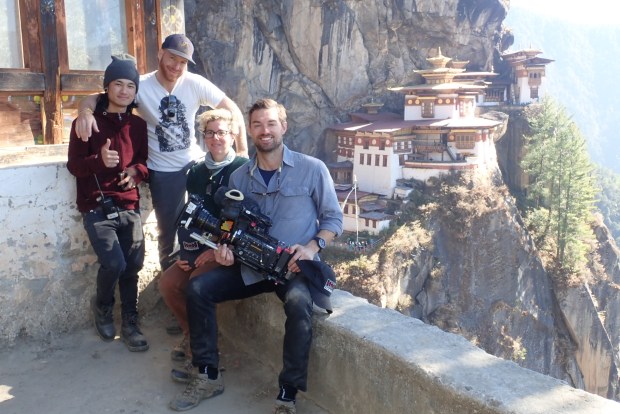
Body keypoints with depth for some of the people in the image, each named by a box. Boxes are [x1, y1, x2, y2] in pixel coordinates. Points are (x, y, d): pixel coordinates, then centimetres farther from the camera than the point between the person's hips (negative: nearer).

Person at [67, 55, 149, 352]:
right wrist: (99, 160, -25)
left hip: (128, 206, 4)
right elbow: (73, 164, -5)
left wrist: (136, 173, -11)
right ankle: (102, 306, 16)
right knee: (114, 264, -16)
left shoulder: (138, 125, 10)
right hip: (96, 208, -3)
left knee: (133, 264, -4)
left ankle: (129, 322, 14)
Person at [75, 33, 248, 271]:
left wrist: (242, 150, -13)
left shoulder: (195, 83, -9)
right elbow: (95, 98, -14)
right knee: (168, 228, 10)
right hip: (163, 171, -1)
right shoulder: (141, 86, -12)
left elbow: (232, 109, -6)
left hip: (195, 162, 2)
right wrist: (86, 111, -39)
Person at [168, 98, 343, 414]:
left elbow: (333, 219, 0)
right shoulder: (239, 177, 8)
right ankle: (208, 376, 3)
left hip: (296, 266, -4)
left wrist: (313, 246, -17)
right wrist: (226, 247, -8)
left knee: (298, 302, -36)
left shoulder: (312, 169, -4)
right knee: (197, 288, -10)